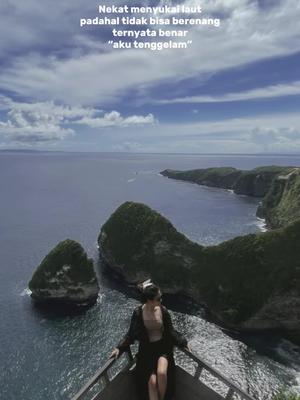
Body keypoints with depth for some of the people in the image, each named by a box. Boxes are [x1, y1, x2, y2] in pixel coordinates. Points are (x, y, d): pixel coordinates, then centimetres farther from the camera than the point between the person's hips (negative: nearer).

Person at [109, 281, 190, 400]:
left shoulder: (163, 310, -9)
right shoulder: (138, 312, -13)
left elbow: (171, 331, 3)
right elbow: (131, 334, -3)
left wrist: (183, 342, -8)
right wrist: (119, 348, -12)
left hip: (163, 347, 1)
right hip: (147, 349, 0)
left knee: (162, 373, -24)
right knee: (152, 382, -17)